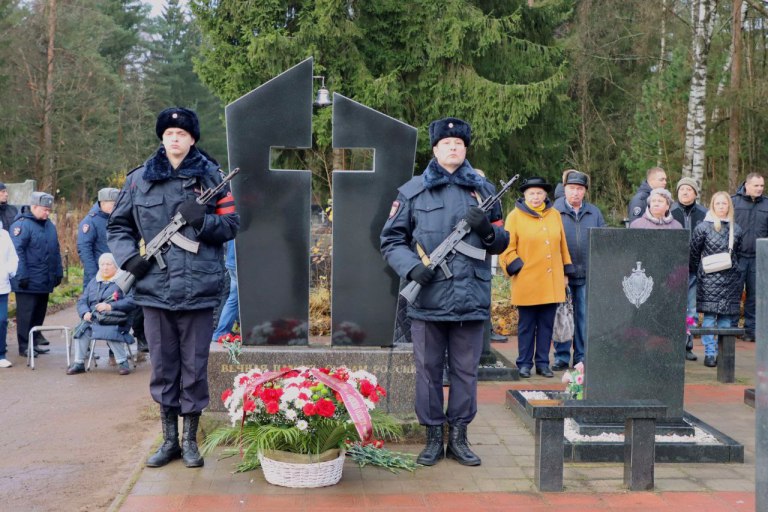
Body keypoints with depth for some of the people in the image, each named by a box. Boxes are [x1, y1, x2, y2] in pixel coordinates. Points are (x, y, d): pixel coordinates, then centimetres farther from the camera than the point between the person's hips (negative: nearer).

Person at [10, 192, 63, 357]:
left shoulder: (49, 225, 14)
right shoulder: (22, 225, -11)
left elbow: (56, 251, 20)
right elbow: (17, 251, -16)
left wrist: (58, 272, 17)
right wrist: (22, 276, -20)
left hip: (45, 281, 8)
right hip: (28, 282, -8)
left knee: (39, 314, 13)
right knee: (26, 314, -2)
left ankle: (34, 343, 23)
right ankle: (24, 346, 4)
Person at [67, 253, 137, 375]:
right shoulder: (93, 281, 23)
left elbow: (131, 301, -10)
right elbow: (82, 301, 17)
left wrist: (110, 306, -20)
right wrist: (85, 312, -5)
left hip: (115, 321, -5)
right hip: (94, 319, 5)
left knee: (110, 333, -36)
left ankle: (123, 362, -17)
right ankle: (78, 363, -11)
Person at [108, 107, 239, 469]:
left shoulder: (210, 176, 4)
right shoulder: (139, 179, 8)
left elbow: (232, 224, 3)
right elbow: (117, 226, 14)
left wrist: (202, 220, -16)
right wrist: (129, 257, -3)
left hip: (198, 289, -2)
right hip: (154, 288, 2)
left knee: (194, 368, 6)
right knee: (162, 367, 10)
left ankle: (190, 440, 19)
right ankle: (169, 440, 23)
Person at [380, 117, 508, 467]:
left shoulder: (483, 190, 11)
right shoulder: (413, 191, 5)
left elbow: (501, 243, 16)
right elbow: (391, 240, 6)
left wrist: (487, 230, -7)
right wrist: (412, 267, -12)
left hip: (471, 297, 2)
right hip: (428, 299, -1)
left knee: (466, 371, 8)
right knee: (428, 370, 6)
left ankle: (459, 437, 21)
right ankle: (433, 436, 18)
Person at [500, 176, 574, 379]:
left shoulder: (554, 214, 12)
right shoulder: (515, 216, 0)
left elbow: (562, 245, 16)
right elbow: (508, 248, -1)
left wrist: (566, 272, 15)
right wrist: (518, 268, -9)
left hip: (552, 283, 4)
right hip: (527, 283, -3)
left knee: (547, 324, 7)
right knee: (526, 325, 4)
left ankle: (543, 363, 16)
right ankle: (524, 363, 13)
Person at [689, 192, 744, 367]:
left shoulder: (736, 229, 8)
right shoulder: (703, 227, -1)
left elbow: (739, 254, 16)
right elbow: (693, 253, 5)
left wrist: (739, 279, 14)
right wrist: (699, 272, 8)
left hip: (730, 280, 3)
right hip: (709, 279, -3)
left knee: (726, 317, 4)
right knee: (709, 317, -3)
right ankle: (709, 353, 2)